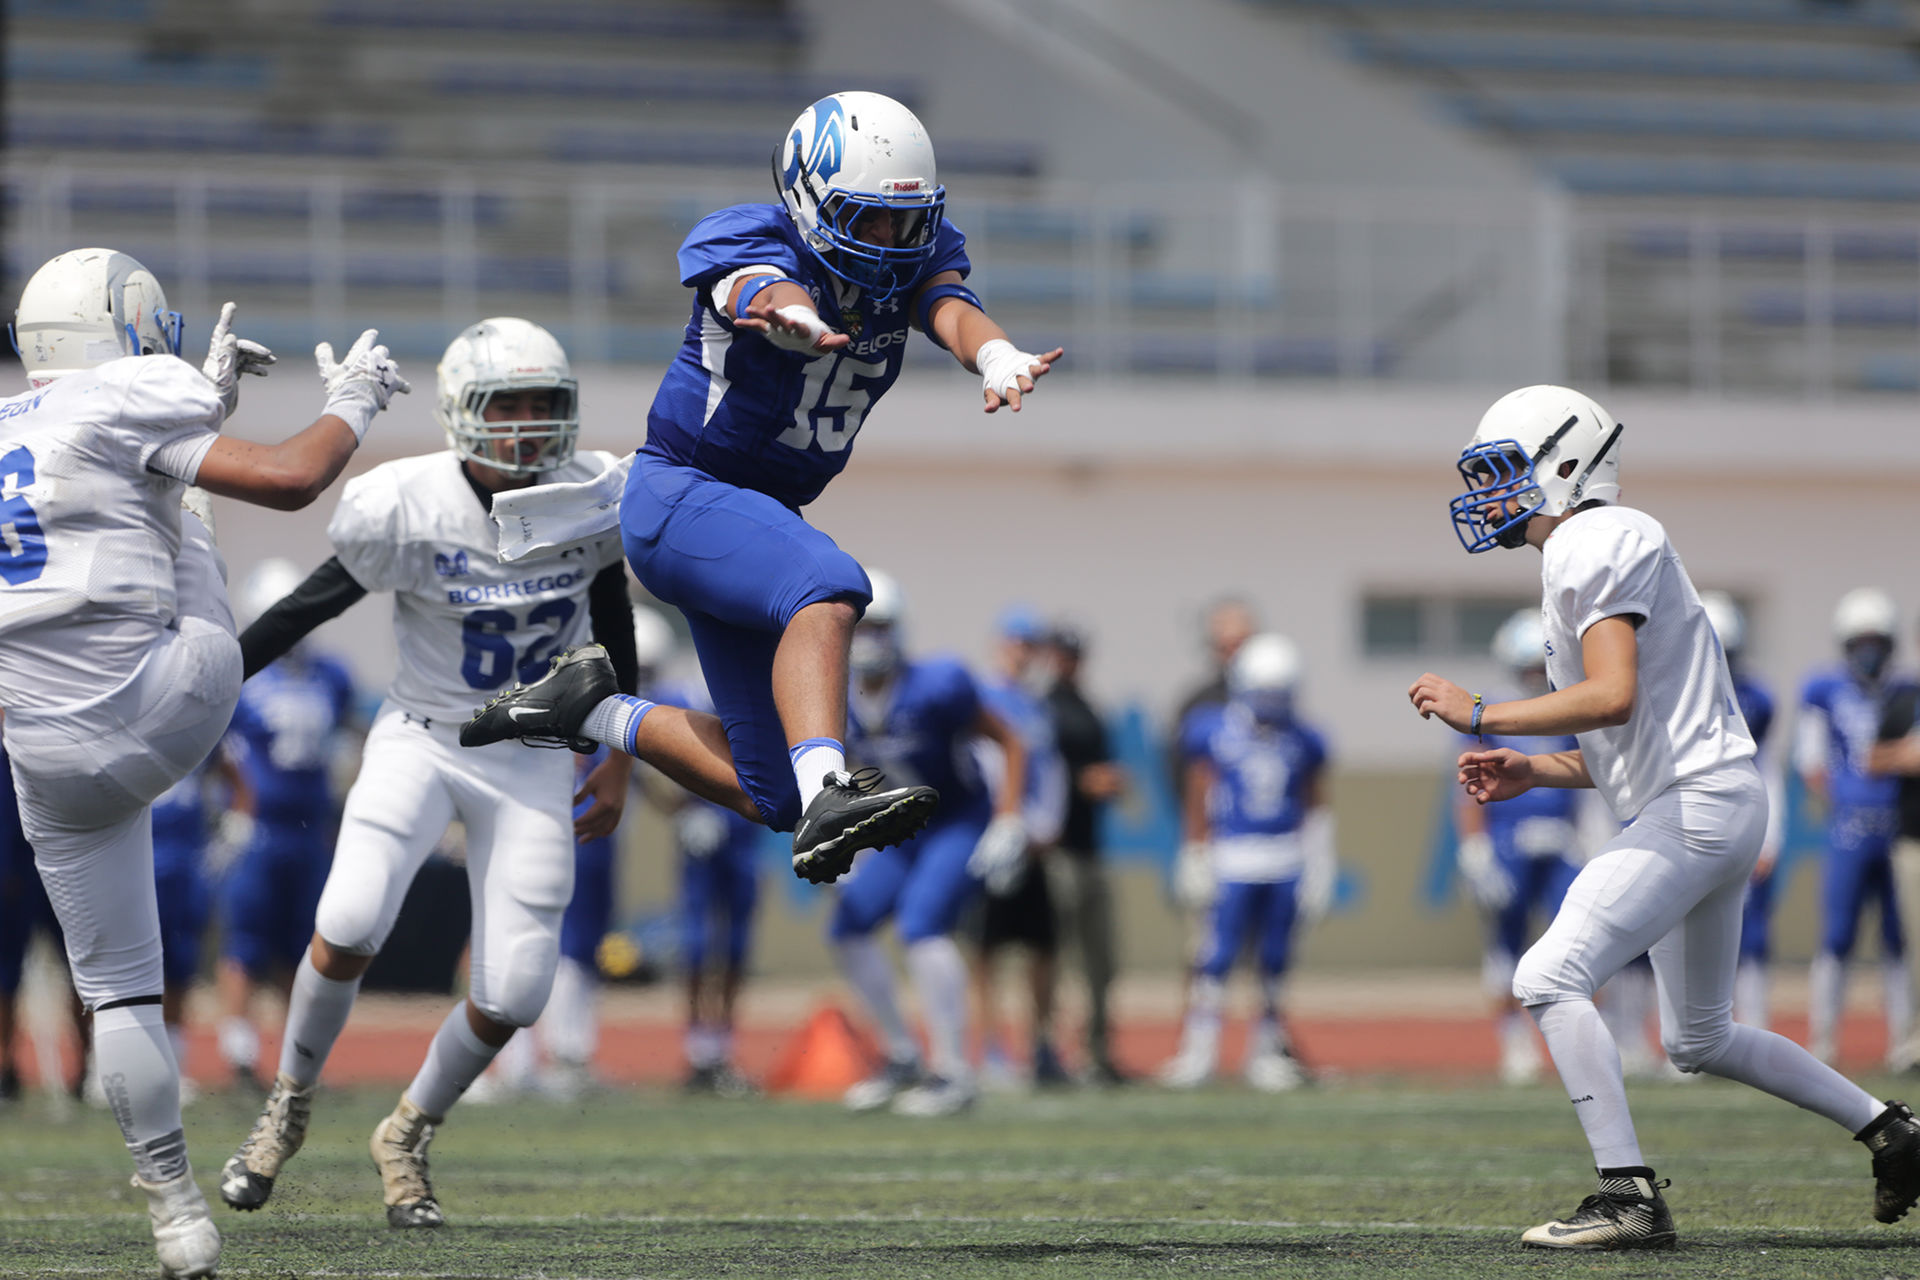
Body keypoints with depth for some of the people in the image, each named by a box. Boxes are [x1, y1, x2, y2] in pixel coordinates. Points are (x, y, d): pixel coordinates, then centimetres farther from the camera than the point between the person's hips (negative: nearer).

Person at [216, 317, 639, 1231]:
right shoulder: (407, 510, -20)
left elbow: (611, 623, 7)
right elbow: (315, 603, -6)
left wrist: (617, 760, 13)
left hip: (531, 760, 2)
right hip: (421, 738, -2)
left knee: (513, 995, -7)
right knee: (349, 927, -25)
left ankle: (407, 1136, 23)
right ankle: (290, 1104, 5)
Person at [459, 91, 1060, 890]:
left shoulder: (913, 258, 0)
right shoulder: (755, 246, -17)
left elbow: (949, 308, -22)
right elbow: (766, 290, -41)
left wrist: (998, 360, -47)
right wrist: (793, 315, -67)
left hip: (762, 514, 8)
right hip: (678, 494, -8)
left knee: (770, 797, 5)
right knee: (828, 589, -38)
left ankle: (596, 714, 23)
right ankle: (827, 796, -51)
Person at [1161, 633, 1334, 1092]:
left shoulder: (1304, 742, 6)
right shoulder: (1212, 734, -2)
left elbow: (1317, 810, 12)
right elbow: (1198, 803, 1)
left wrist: (1319, 873, 9)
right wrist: (1195, 860, -2)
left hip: (1287, 862, 3)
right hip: (1232, 860, -3)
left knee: (1275, 959, 6)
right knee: (1218, 956, -7)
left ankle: (1267, 1051, 14)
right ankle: (1199, 1050, -1)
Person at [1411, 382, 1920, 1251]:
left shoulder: (1599, 545, -12)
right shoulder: (1585, 555, 20)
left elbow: (1614, 698, -25)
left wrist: (1479, 717, -18)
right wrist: (1531, 773, 11)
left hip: (1697, 803, -11)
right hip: (1710, 808, 11)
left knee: (1549, 978, -17)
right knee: (1698, 1040, 20)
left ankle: (1629, 1200, -19)